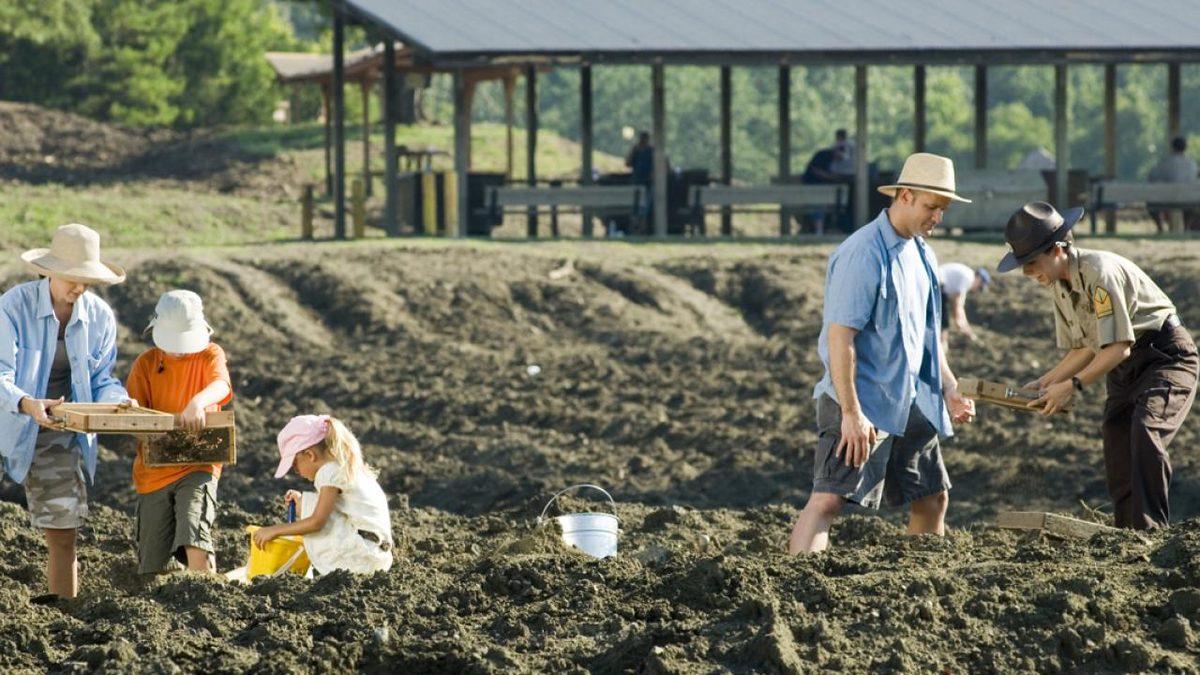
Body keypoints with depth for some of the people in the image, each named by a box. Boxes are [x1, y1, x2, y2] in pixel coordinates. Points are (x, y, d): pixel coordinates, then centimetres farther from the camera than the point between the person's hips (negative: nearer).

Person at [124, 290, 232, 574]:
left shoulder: (209, 354, 0)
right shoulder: (146, 363, 6)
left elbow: (220, 385, -21)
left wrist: (198, 402, -45)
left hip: (197, 467, -3)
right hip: (153, 472, 3)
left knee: (195, 544, -25)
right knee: (152, 568, 5)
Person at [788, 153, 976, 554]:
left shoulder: (921, 254, 12)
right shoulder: (864, 254, -17)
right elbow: (840, 335, -21)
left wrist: (949, 388, 14)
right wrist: (851, 412, -25)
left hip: (910, 402, 9)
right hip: (862, 402, -9)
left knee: (932, 498, 14)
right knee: (830, 498, -18)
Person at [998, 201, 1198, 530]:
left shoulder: (1099, 272, -25)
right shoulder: (1058, 285, 4)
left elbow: (1119, 347, -27)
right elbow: (1085, 348, 14)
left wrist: (1072, 385, -25)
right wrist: (1046, 382, 0)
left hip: (1166, 355, -10)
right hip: (1125, 368, 10)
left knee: (1145, 431, -29)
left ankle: (1151, 529, -31)